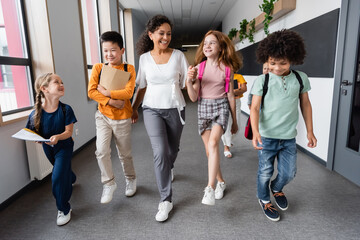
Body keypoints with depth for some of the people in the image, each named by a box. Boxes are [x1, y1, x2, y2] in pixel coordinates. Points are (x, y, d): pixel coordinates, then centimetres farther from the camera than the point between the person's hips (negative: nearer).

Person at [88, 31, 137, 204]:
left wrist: (105, 92, -19)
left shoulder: (129, 69, -6)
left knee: (124, 154, 11)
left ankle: (130, 179, 37)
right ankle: (109, 183, 13)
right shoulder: (98, 68, 0)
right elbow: (91, 91, -10)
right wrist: (111, 101, -20)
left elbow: (128, 92, -18)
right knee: (102, 151, -10)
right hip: (103, 116, 2)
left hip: (122, 118, -1)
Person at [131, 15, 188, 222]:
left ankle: (169, 169, 53)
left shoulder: (178, 56, 0)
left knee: (173, 149, 15)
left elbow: (187, 84, 0)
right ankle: (166, 200, 0)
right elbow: (142, 87, 11)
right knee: (160, 152, -14)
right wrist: (134, 108, 13)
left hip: (175, 109, 1)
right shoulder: (145, 58, 3)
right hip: (152, 109, 0)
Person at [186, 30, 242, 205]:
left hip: (221, 107, -2)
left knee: (213, 143, -26)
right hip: (203, 108, 3)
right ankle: (220, 182, 30)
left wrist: (234, 121, 9)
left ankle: (210, 188, -22)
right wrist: (189, 80, -21)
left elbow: (230, 96, 5)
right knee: (209, 150, 8)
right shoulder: (199, 68, 1)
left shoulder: (226, 68, -1)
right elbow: (193, 97, -3)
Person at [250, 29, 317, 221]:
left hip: (289, 137, 3)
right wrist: (255, 131, -27)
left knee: (289, 173, 12)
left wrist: (310, 131, 10)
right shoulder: (262, 80, -8)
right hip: (266, 136, -2)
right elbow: (255, 107, -12)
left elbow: (305, 104, 10)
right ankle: (264, 199, 38)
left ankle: (277, 188, 46)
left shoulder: (301, 78, 0)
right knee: (265, 172, 11)